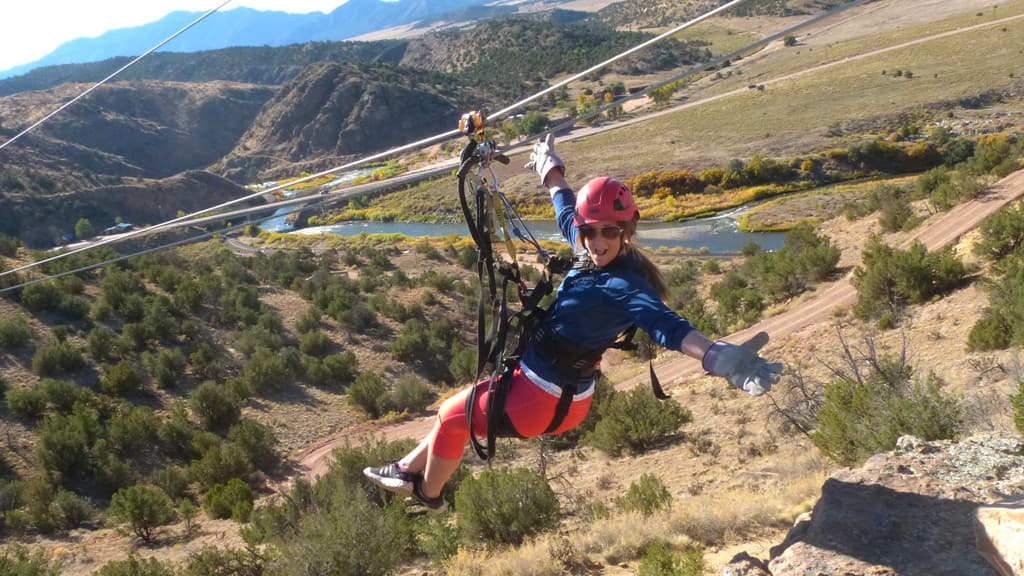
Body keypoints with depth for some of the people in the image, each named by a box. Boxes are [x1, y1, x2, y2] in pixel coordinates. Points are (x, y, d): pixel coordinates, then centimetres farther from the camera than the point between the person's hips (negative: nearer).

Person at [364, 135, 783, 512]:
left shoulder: (624, 286, -28)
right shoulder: (595, 260, -4)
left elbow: (664, 323, -46)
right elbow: (566, 211, 13)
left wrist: (719, 357, -66)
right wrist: (549, 167, 31)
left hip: (542, 401, -8)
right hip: (541, 381, 8)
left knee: (452, 416, 13)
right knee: (458, 407, 25)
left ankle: (428, 496, 38)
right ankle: (409, 470, 45)